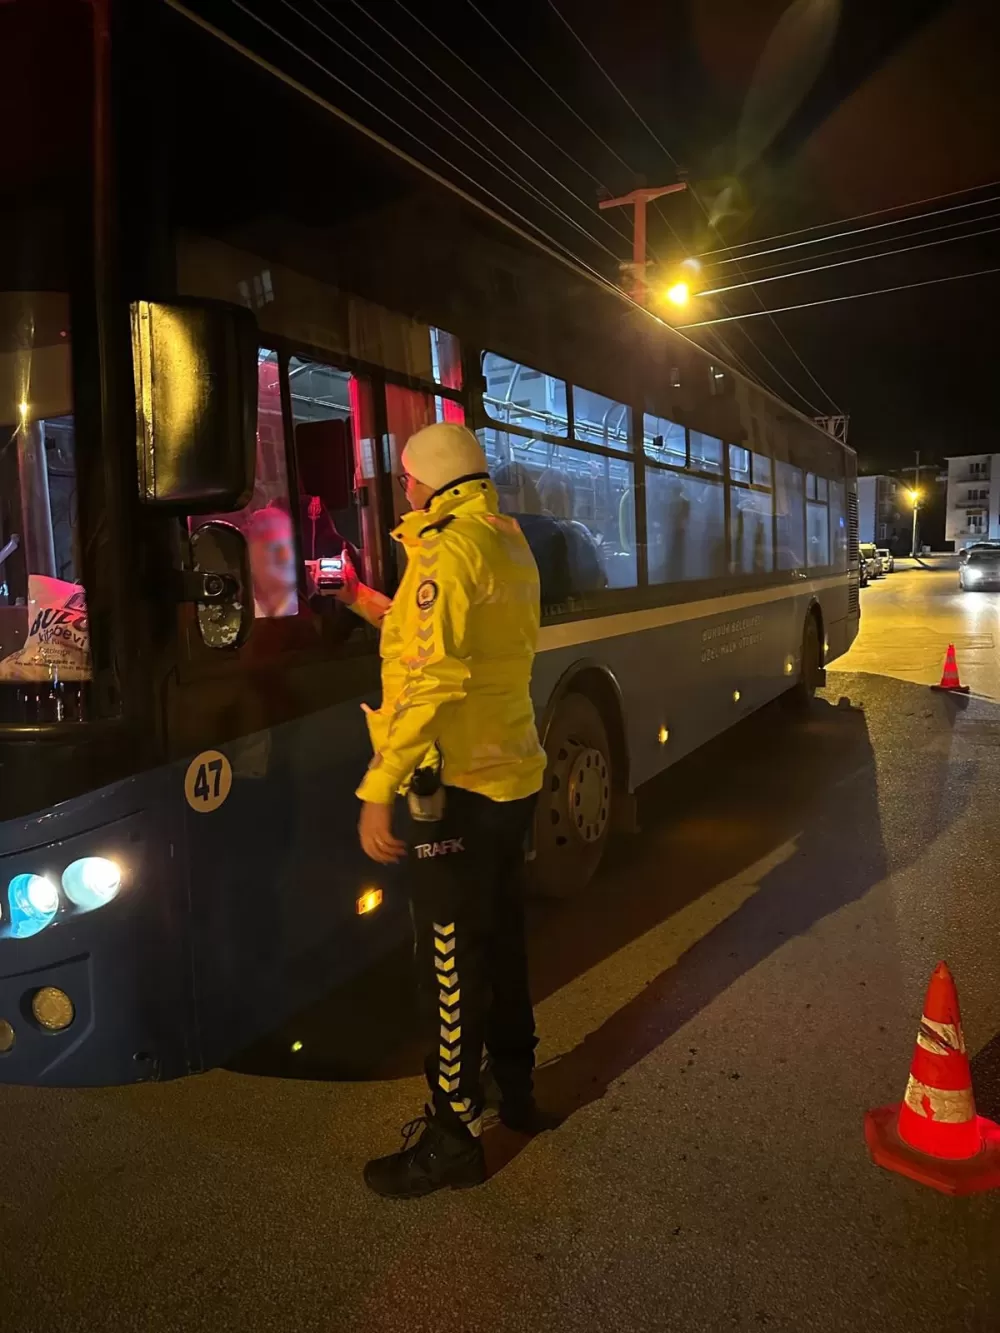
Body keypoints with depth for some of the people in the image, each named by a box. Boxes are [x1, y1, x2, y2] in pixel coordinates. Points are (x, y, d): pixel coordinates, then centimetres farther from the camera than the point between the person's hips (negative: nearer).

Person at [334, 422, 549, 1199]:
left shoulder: (447, 544, -15)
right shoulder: (512, 543, 12)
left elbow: (431, 678, -25)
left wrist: (378, 791, -24)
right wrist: (380, 610, 23)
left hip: (458, 785, -9)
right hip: (513, 774, 9)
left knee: (452, 961, 3)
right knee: (501, 939, 21)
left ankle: (456, 1138, 18)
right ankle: (516, 1090, 38)